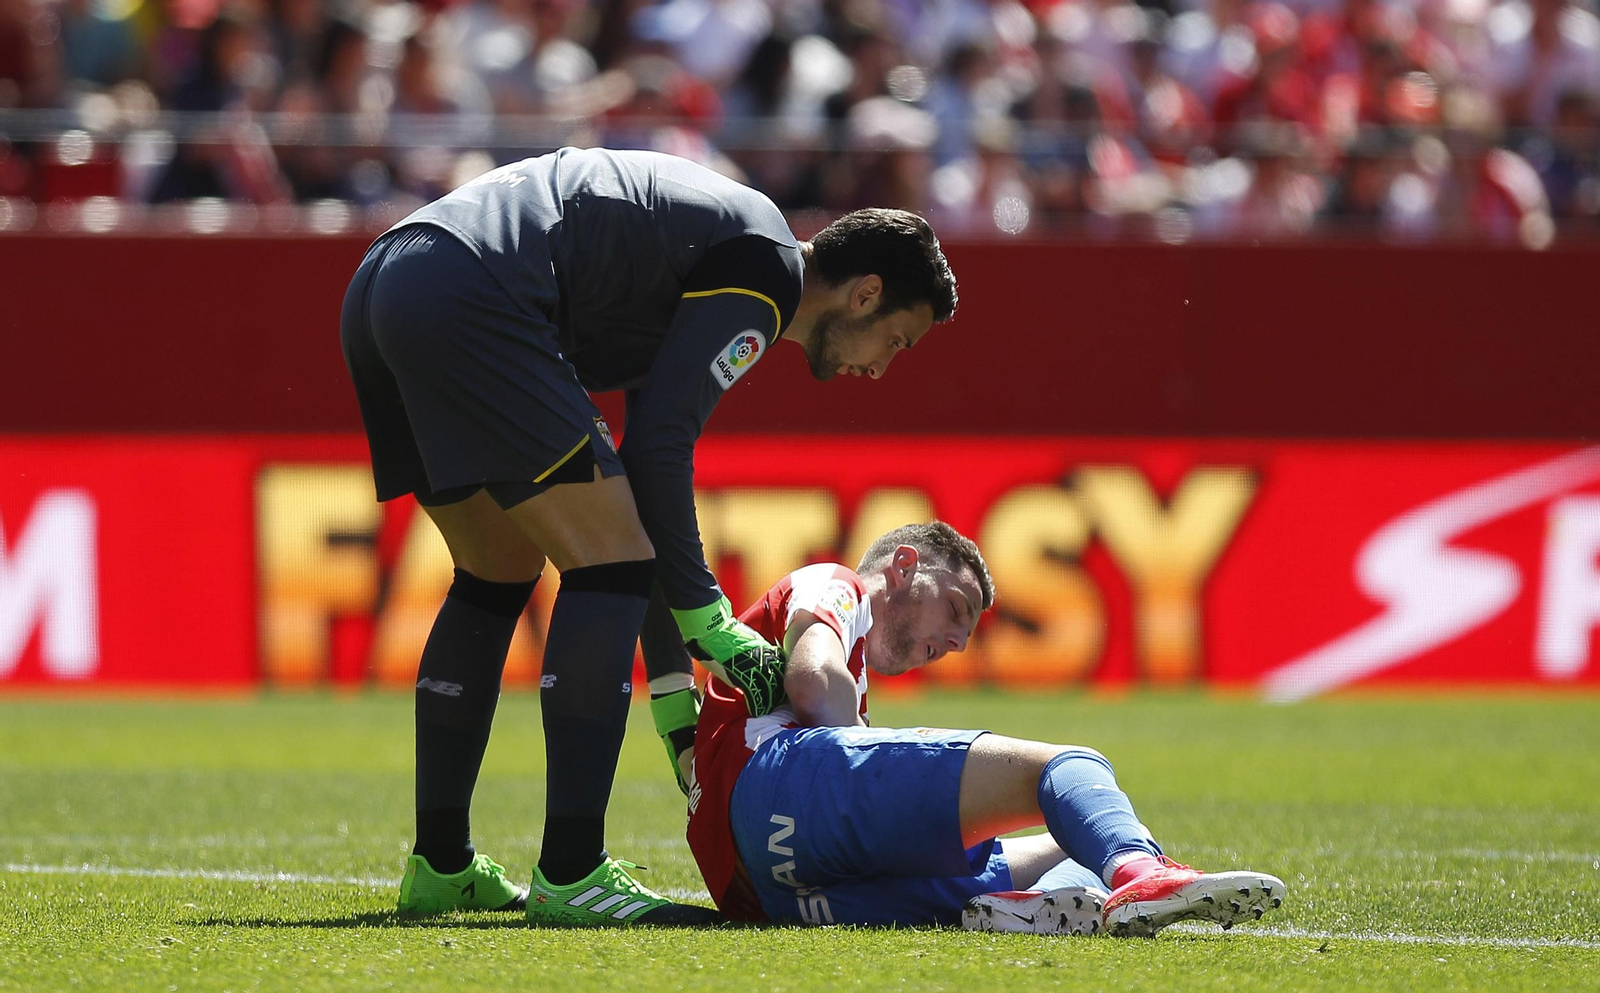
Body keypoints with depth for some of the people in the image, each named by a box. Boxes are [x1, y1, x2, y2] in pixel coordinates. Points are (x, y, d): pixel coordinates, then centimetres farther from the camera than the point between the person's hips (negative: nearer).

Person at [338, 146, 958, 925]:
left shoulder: (717, 242, 29)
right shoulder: (768, 269, 0)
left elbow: (644, 474, 30)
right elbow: (659, 447, -8)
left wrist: (673, 685, 29)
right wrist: (708, 620, 0)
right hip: (466, 299, -10)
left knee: (500, 572, 22)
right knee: (608, 559, -6)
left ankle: (439, 865, 26)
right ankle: (569, 876, -9)